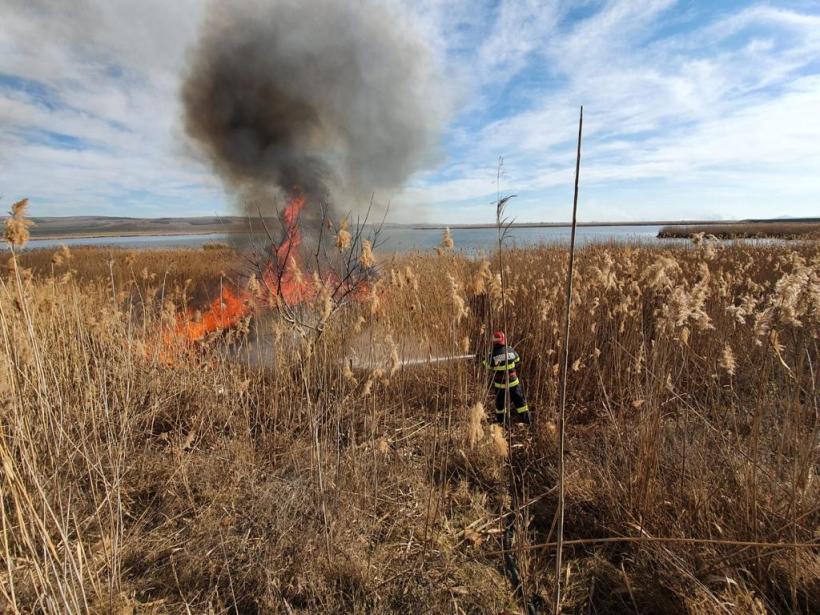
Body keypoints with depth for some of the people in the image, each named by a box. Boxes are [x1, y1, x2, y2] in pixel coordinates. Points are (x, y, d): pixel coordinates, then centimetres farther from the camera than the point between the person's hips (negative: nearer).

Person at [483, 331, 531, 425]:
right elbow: (517, 360, 10)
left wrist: (483, 360, 14)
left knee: (500, 401, 17)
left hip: (500, 383, -2)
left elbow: (488, 366, -2)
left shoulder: (493, 354, -19)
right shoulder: (511, 350, -9)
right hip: (513, 381, 2)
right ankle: (526, 418, 21)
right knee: (519, 399, 14)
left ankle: (500, 419, 30)